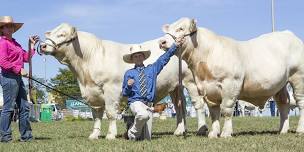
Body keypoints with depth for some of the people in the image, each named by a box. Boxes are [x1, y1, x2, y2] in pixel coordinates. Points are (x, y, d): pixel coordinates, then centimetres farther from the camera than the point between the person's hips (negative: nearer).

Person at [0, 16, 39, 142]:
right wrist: (19, 69, -20)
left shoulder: (15, 43, 19)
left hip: (17, 77, 10)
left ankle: (26, 135, 16)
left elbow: (26, 58, 21)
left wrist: (32, 45, 13)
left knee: (24, 107, 11)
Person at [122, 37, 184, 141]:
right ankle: (133, 133, -15)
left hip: (149, 104, 3)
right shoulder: (129, 73, 10)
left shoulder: (152, 69, 16)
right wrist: (128, 86, -9)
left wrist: (175, 45, 10)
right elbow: (124, 93, 12)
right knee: (143, 115, -40)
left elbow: (164, 58, 16)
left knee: (146, 138, 1)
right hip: (136, 102, -3)